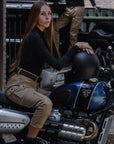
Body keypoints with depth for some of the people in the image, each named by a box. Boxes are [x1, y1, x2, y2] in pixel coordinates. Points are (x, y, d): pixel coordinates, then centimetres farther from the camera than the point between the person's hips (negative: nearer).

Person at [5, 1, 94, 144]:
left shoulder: (43, 35, 13)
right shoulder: (34, 37, -18)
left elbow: (59, 57, 14)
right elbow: (57, 64, -21)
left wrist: (81, 48, 0)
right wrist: (76, 46, -16)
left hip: (31, 84, 11)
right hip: (18, 85, -11)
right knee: (45, 103, -34)